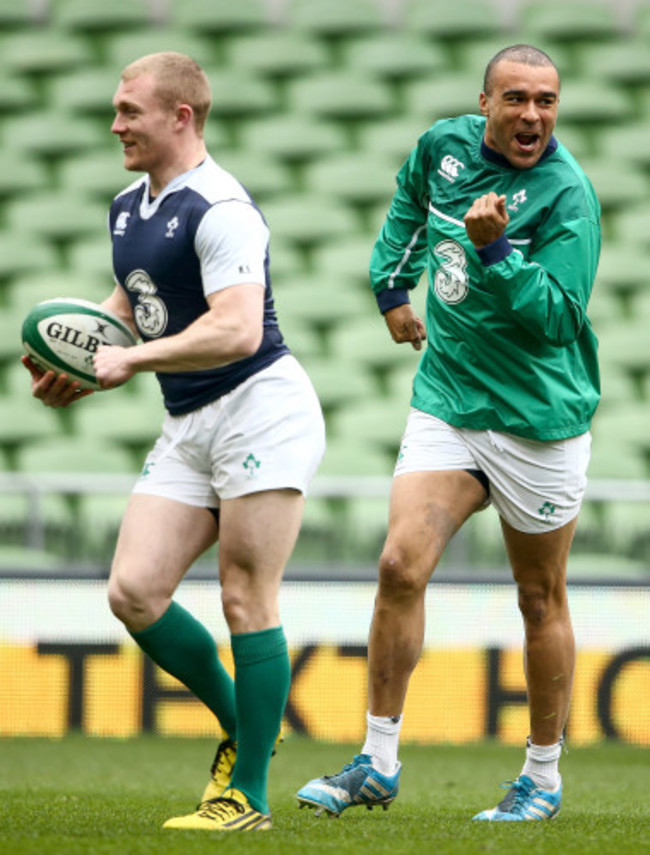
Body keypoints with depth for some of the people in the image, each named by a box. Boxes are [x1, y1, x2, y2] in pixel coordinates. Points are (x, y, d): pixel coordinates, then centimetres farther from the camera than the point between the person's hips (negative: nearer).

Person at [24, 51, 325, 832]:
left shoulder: (219, 208, -15)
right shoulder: (127, 207, 14)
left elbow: (237, 330, -25)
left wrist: (132, 360, -20)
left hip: (260, 409, -9)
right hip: (185, 429, 9)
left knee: (245, 600, -7)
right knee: (133, 593, -3)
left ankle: (248, 795, -1)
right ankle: (239, 731, 16)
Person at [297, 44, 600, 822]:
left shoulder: (566, 195, -15)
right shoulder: (446, 145, 2)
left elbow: (555, 316, -21)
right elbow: (411, 197, 27)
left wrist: (494, 250, -31)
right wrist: (392, 283, 23)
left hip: (537, 419, -4)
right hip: (445, 401, 4)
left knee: (540, 599, 7)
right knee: (401, 565, -11)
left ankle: (543, 778, 21)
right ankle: (378, 763, -4)